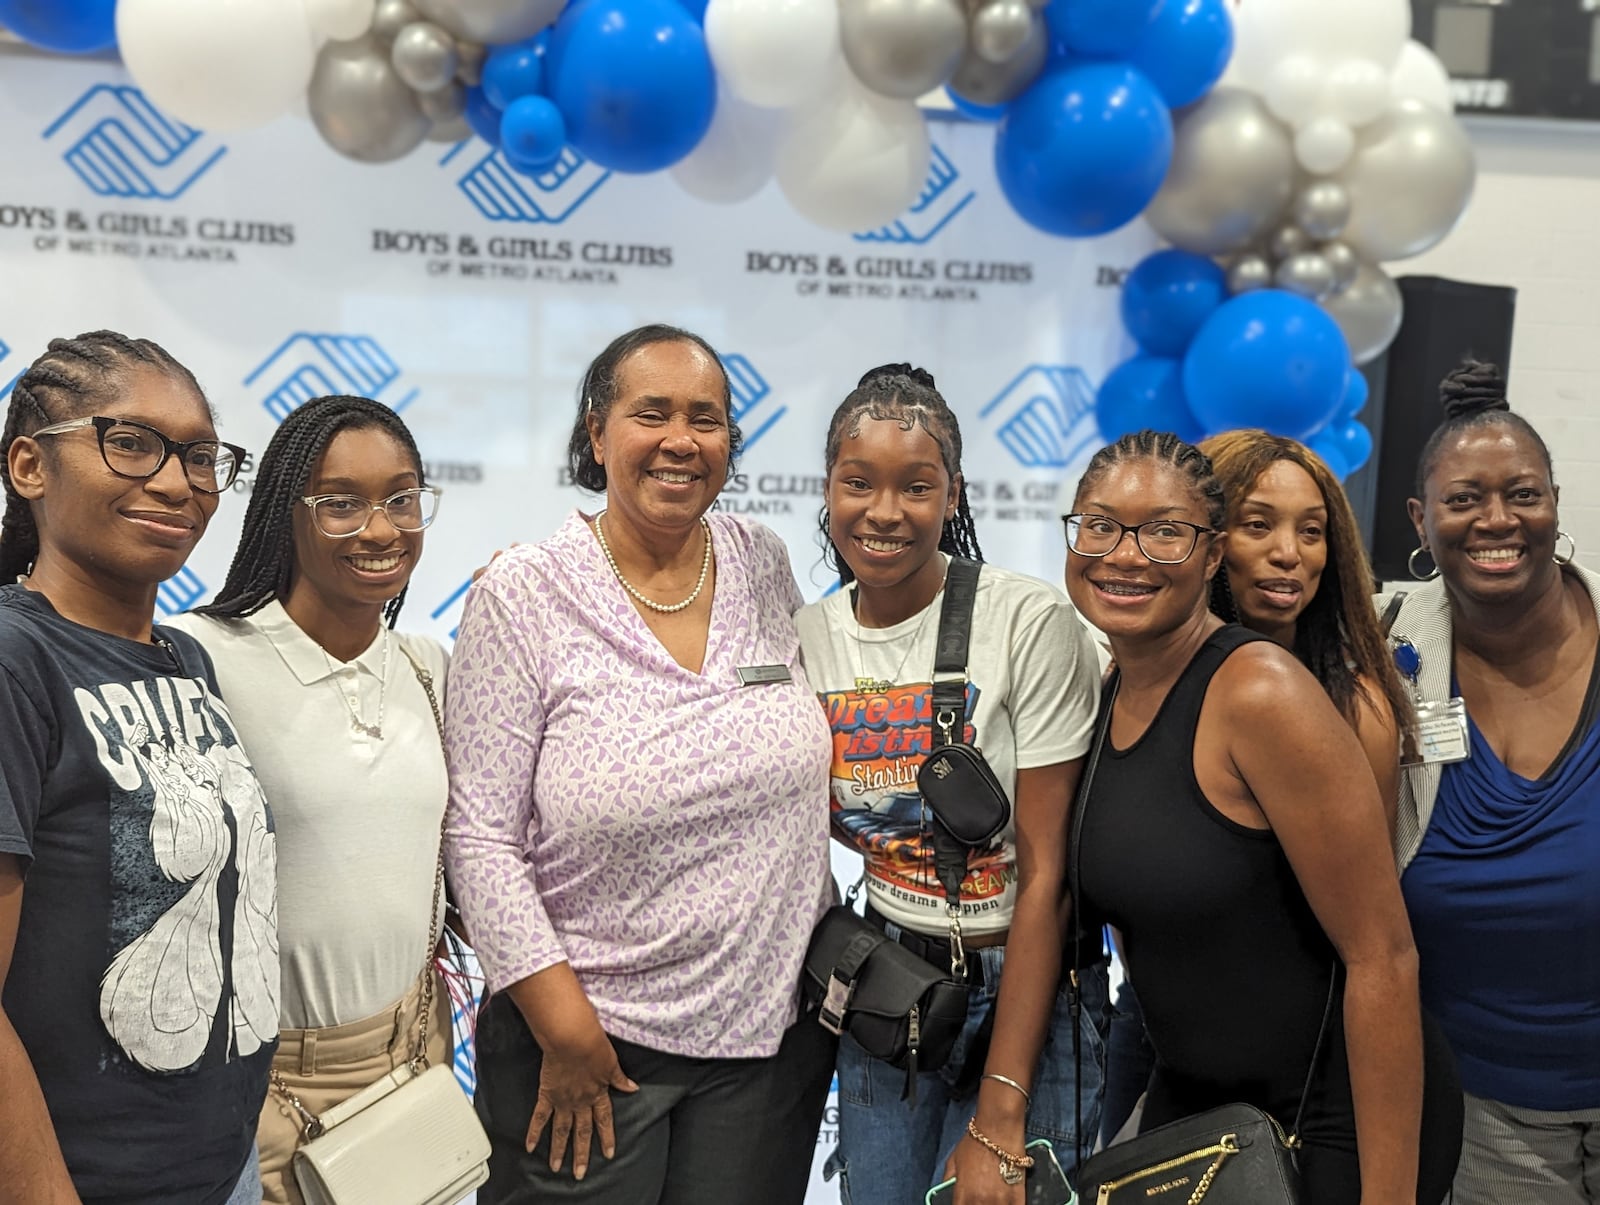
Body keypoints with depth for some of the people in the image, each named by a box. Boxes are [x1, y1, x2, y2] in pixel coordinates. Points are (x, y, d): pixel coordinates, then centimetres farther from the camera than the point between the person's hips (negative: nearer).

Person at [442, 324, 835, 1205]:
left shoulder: (766, 566, 2)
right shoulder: (521, 598, -10)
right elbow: (479, 833, -11)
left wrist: (833, 956, 10)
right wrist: (564, 1025, -13)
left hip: (772, 1033, 4)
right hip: (588, 1039, -3)